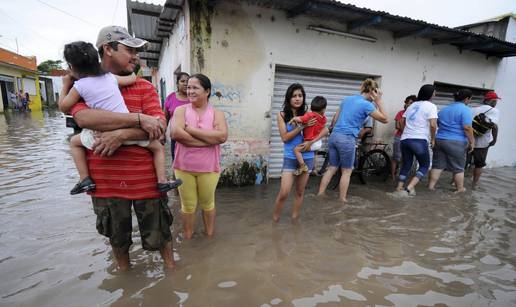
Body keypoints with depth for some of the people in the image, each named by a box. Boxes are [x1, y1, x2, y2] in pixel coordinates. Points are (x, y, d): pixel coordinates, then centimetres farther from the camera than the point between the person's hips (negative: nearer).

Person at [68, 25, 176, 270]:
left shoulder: (145, 87, 4)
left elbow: (159, 125, -9)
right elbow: (83, 117, -19)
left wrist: (122, 134, -23)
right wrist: (139, 118, -22)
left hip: (146, 177, 0)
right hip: (105, 179, 1)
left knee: (158, 233, 12)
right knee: (117, 236, 21)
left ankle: (170, 266, 38)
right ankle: (124, 271, 48)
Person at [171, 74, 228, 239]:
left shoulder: (216, 113, -1)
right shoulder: (181, 110, -2)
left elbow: (222, 136, -19)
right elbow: (176, 133, -20)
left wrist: (191, 129, -18)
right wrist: (209, 139, -20)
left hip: (208, 168, 0)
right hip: (184, 166, 0)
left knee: (208, 203, 18)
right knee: (188, 205, 15)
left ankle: (209, 234, 40)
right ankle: (187, 236, 37)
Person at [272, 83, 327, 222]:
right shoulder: (282, 115, -5)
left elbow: (325, 130, 0)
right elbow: (285, 137, -12)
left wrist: (311, 142, -15)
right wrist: (303, 126, -18)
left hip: (307, 158, 3)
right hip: (290, 158, -2)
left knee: (300, 192, 14)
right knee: (283, 193, -7)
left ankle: (294, 219, 30)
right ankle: (274, 220, 14)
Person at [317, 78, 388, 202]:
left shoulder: (346, 99, 13)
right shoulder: (366, 105, -7)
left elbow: (335, 119, 18)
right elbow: (385, 119, 1)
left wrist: (331, 129, 32)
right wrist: (378, 101, 0)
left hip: (334, 136, 7)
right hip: (347, 139, -6)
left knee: (332, 168, 16)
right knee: (346, 171, 9)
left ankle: (320, 194, 19)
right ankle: (342, 199, 18)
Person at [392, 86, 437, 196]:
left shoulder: (412, 105, 17)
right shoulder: (431, 106, -2)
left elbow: (401, 122, 19)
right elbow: (433, 125, -13)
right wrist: (433, 139, 0)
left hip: (404, 139, 6)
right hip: (419, 140, -6)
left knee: (406, 165, 15)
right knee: (424, 165, 10)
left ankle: (399, 189, 11)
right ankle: (410, 188, -4)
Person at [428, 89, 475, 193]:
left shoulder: (443, 109, 14)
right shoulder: (466, 110, -8)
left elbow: (438, 124, 23)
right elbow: (467, 128, -15)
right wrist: (471, 142, -8)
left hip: (439, 140, 6)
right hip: (456, 143, -5)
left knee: (437, 165, 10)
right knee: (458, 168, 8)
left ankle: (430, 186, 10)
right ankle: (460, 189, 19)